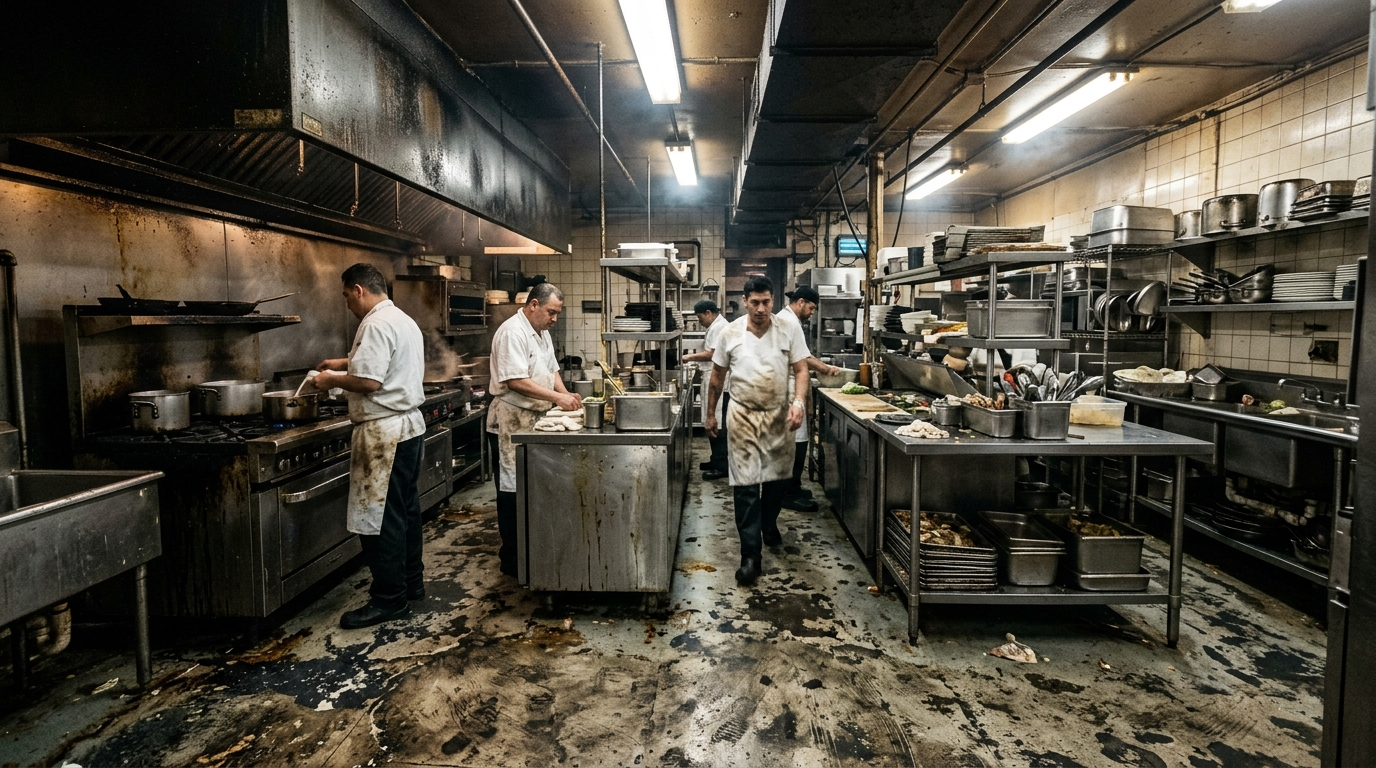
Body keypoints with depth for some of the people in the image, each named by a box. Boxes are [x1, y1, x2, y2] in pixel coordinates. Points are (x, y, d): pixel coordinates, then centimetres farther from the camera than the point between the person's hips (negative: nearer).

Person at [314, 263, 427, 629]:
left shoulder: (377, 324, -16)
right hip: (409, 425, 11)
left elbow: (370, 382, -24)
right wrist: (346, 363, 25)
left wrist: (332, 380, -7)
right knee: (405, 509, 17)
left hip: (385, 433, -11)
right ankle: (411, 582, 28)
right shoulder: (403, 320, 16)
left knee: (379, 517, -3)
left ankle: (389, 599, 6)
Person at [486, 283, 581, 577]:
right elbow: (516, 381, -26)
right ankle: (511, 559, 9)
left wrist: (565, 393, 3)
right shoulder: (513, 332, -18)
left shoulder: (542, 332, 13)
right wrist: (557, 397, -24)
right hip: (510, 421, -9)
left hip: (533, 420, 9)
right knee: (513, 489, -2)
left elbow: (551, 369, 20)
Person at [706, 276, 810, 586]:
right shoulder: (730, 333, -3)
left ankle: (769, 525, 44)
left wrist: (798, 402, -21)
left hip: (779, 416, 2)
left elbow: (800, 369, -3)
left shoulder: (787, 331, -3)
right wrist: (711, 414, 9)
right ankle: (750, 555, -3)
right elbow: (717, 376, 6)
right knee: (745, 485, -6)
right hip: (743, 416, -2)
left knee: (777, 477, 15)